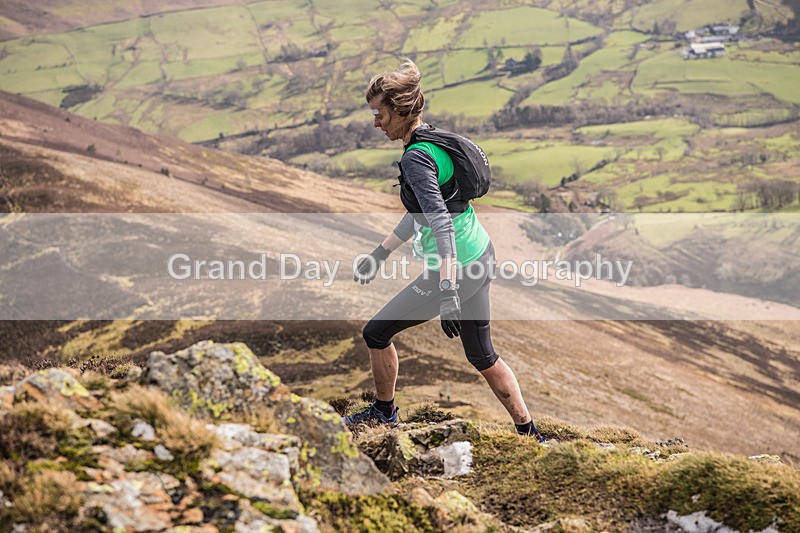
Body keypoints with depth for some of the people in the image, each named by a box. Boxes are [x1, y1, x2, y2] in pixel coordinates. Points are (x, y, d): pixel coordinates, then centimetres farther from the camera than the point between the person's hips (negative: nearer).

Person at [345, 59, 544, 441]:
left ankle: (383, 412, 28)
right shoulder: (433, 139, 9)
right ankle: (528, 433, 27)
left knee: (377, 332, 7)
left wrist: (448, 294, -36)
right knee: (482, 355, 21)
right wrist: (380, 254, 27)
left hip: (456, 269, -10)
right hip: (480, 257, 10)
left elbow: (442, 224, -31)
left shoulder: (416, 157, -21)